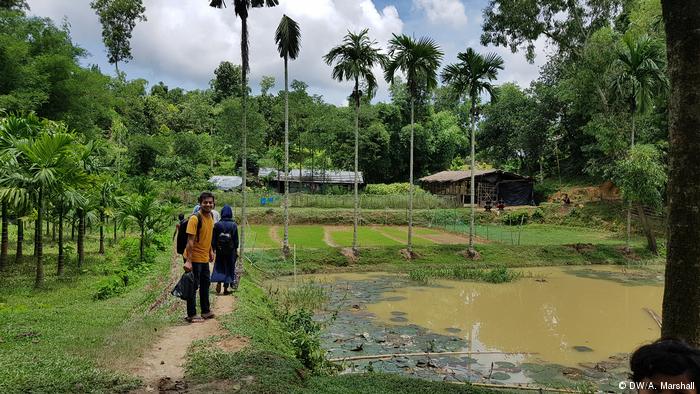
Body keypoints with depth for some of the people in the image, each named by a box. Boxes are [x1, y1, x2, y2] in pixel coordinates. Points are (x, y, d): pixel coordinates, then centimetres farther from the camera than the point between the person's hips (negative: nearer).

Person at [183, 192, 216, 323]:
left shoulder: (211, 216, 6)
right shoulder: (195, 218, -20)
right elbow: (190, 240, -23)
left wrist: (211, 251, 18)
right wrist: (188, 261, -25)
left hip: (204, 258, 9)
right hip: (194, 258, -9)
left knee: (205, 284, 17)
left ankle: (205, 311, 31)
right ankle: (191, 315, 12)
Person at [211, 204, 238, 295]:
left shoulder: (217, 225, -4)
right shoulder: (233, 225, -6)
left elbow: (213, 239, -2)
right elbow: (236, 239, -3)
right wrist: (236, 250, 6)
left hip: (220, 250, 1)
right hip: (230, 250, 0)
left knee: (219, 267, 17)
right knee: (229, 268, 9)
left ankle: (218, 284, 2)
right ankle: (226, 288, 9)